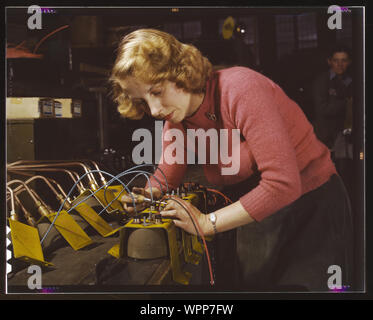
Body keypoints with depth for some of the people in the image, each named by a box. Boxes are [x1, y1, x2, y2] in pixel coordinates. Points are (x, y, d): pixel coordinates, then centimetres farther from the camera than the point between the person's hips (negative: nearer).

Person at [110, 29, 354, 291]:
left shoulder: (240, 88, -25)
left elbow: (283, 184, -30)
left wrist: (207, 223, -24)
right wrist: (143, 197, -19)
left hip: (311, 208, -6)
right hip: (249, 216, 6)